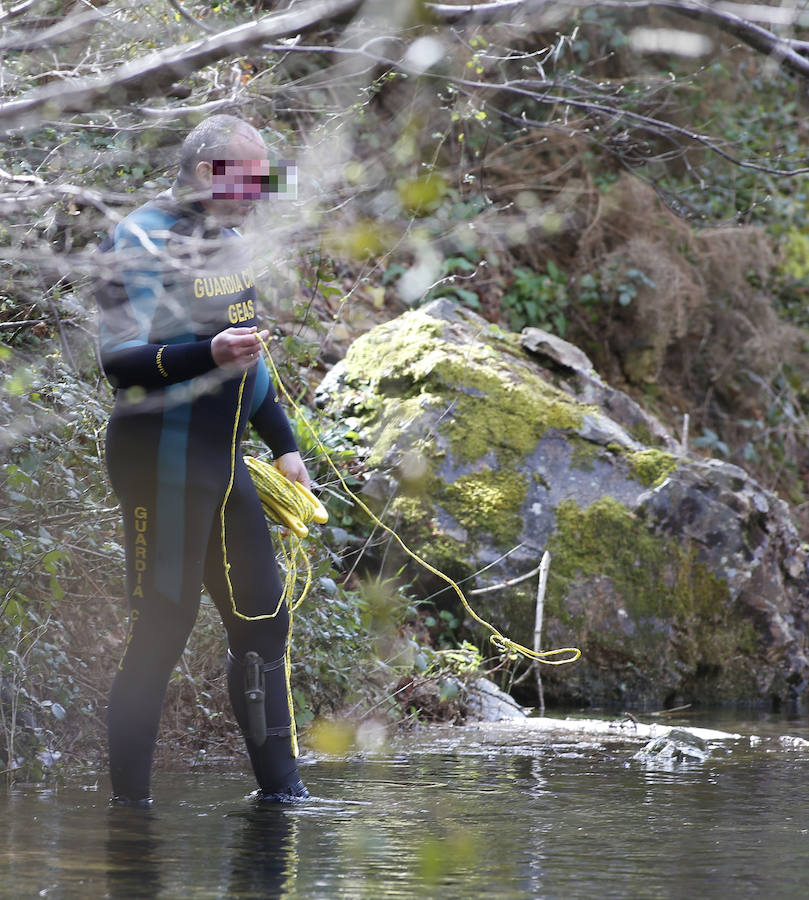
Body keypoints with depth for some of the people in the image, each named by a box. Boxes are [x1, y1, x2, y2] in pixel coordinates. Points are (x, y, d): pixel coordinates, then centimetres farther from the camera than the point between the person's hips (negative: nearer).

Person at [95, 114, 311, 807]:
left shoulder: (226, 241, 17)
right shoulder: (141, 244, -11)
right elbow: (118, 358, -20)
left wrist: (283, 443, 26)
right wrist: (206, 354, -34)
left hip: (223, 461, 9)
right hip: (162, 463, -9)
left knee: (262, 620, 9)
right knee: (162, 630, -7)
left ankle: (280, 785, 17)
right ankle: (129, 796, 2)